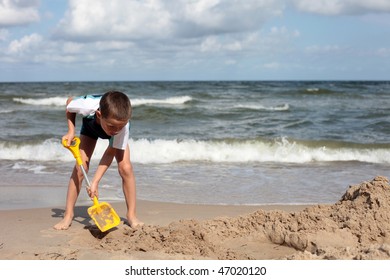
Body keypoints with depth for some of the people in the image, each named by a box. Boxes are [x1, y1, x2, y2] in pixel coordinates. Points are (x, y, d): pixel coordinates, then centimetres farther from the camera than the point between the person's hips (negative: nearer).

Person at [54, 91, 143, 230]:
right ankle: (68, 215, -1)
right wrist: (71, 131, -26)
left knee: (125, 167, -18)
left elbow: (111, 152, -32)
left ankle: (131, 215, -6)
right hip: (91, 125, 1)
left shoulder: (123, 125, -43)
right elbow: (70, 102, -19)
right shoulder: (87, 105, -45)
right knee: (80, 167, -12)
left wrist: (95, 181, -37)